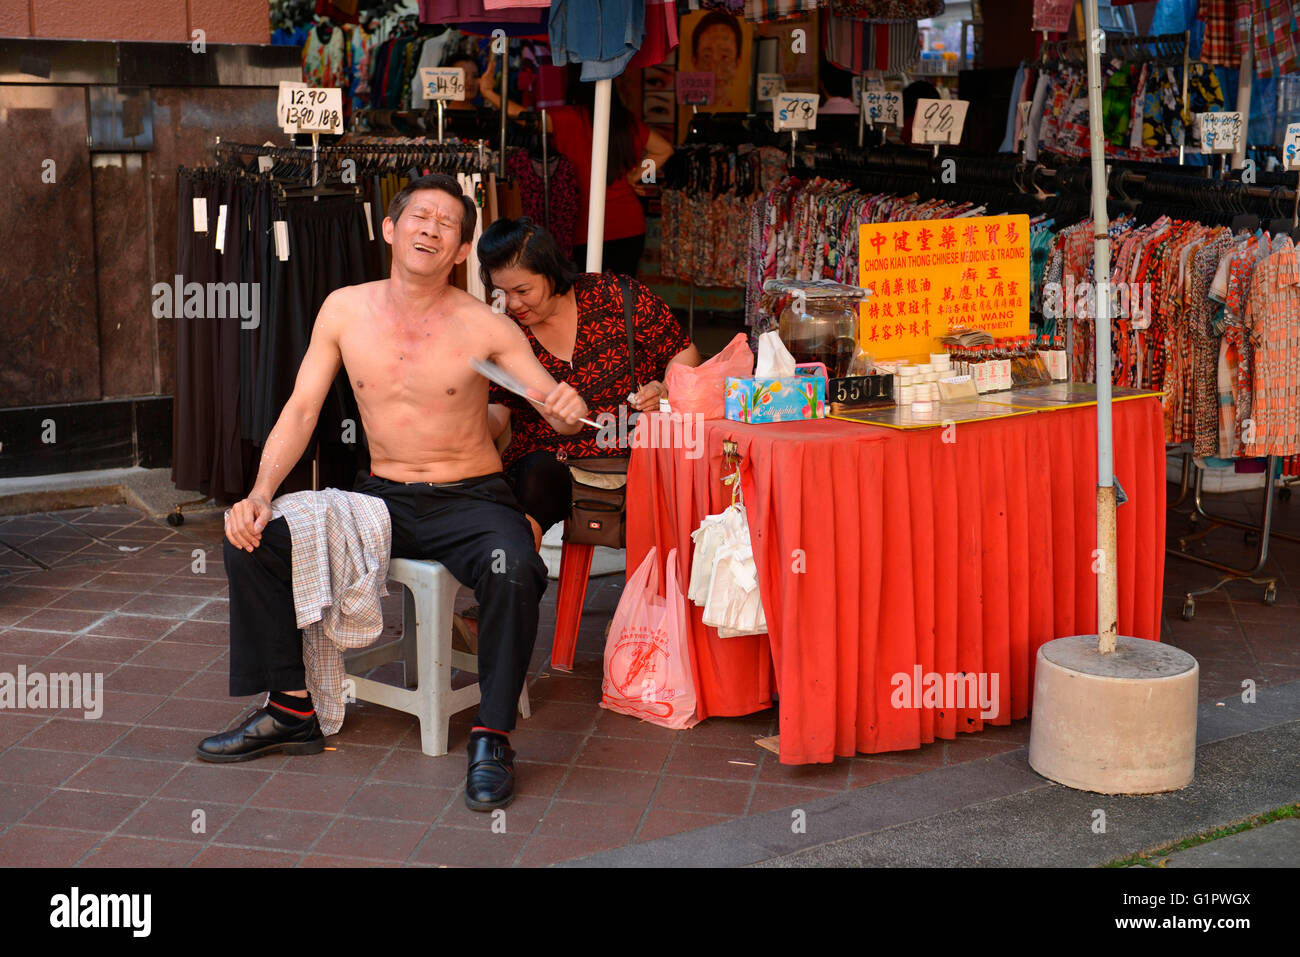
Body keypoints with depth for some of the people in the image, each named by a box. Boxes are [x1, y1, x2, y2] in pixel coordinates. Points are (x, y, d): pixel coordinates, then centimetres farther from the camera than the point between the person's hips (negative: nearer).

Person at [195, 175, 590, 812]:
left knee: (514, 572, -35)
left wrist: (566, 409, -33)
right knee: (251, 540, -11)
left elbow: (554, 405, -7)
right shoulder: (344, 310, 0)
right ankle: (292, 711, 4)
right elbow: (301, 409, 1)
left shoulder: (487, 328, -9)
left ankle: (492, 738, -15)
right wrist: (260, 494, -12)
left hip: (470, 499, -3)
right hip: (382, 498, 4)